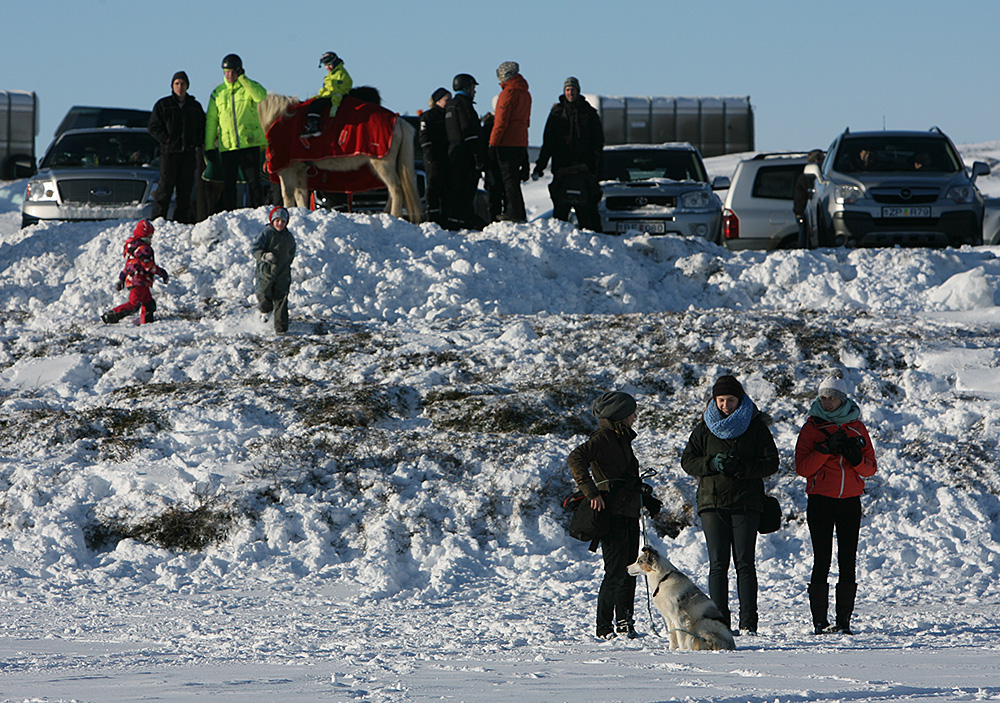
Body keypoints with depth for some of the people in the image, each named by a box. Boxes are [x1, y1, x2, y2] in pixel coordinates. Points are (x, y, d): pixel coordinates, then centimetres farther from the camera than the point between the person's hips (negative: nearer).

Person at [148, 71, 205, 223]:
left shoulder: (195, 106, 14)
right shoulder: (163, 105, 5)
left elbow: (202, 129, 21)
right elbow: (153, 127, 3)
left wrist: (198, 143, 4)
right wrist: (166, 140, -9)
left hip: (189, 153, 3)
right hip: (169, 153, -3)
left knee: (185, 189, 2)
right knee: (165, 187, -8)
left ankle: (182, 220, 6)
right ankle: (157, 219, -6)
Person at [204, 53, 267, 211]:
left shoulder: (249, 87, 4)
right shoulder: (218, 93, 11)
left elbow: (260, 96, -20)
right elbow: (211, 120, 11)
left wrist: (242, 79, -17)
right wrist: (209, 146, 4)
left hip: (250, 143, -2)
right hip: (227, 145, 2)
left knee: (254, 181, -2)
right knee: (228, 184, 3)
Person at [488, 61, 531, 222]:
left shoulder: (508, 92, -12)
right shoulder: (525, 94, 15)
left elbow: (502, 120, -16)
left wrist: (493, 141, -12)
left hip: (507, 142, -8)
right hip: (521, 141, 8)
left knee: (508, 178, -6)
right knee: (514, 178, 12)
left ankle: (514, 213, -9)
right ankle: (519, 213, 12)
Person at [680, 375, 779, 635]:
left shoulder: (755, 425, 4)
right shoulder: (705, 428, 9)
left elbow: (771, 462, 1)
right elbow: (687, 461, 8)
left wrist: (741, 468, -15)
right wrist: (712, 464, -11)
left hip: (746, 503, -2)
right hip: (712, 502, 2)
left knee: (745, 563, -5)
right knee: (718, 564, -2)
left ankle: (748, 623, -4)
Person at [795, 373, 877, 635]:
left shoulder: (857, 427, 10)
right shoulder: (812, 428, 4)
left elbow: (871, 468, 9)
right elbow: (802, 467, -6)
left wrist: (857, 459, -12)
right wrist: (826, 449, -18)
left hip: (850, 502, 2)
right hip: (820, 501, -2)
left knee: (848, 562, -1)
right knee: (822, 561, -4)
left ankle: (844, 620, 1)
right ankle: (819, 621, -3)